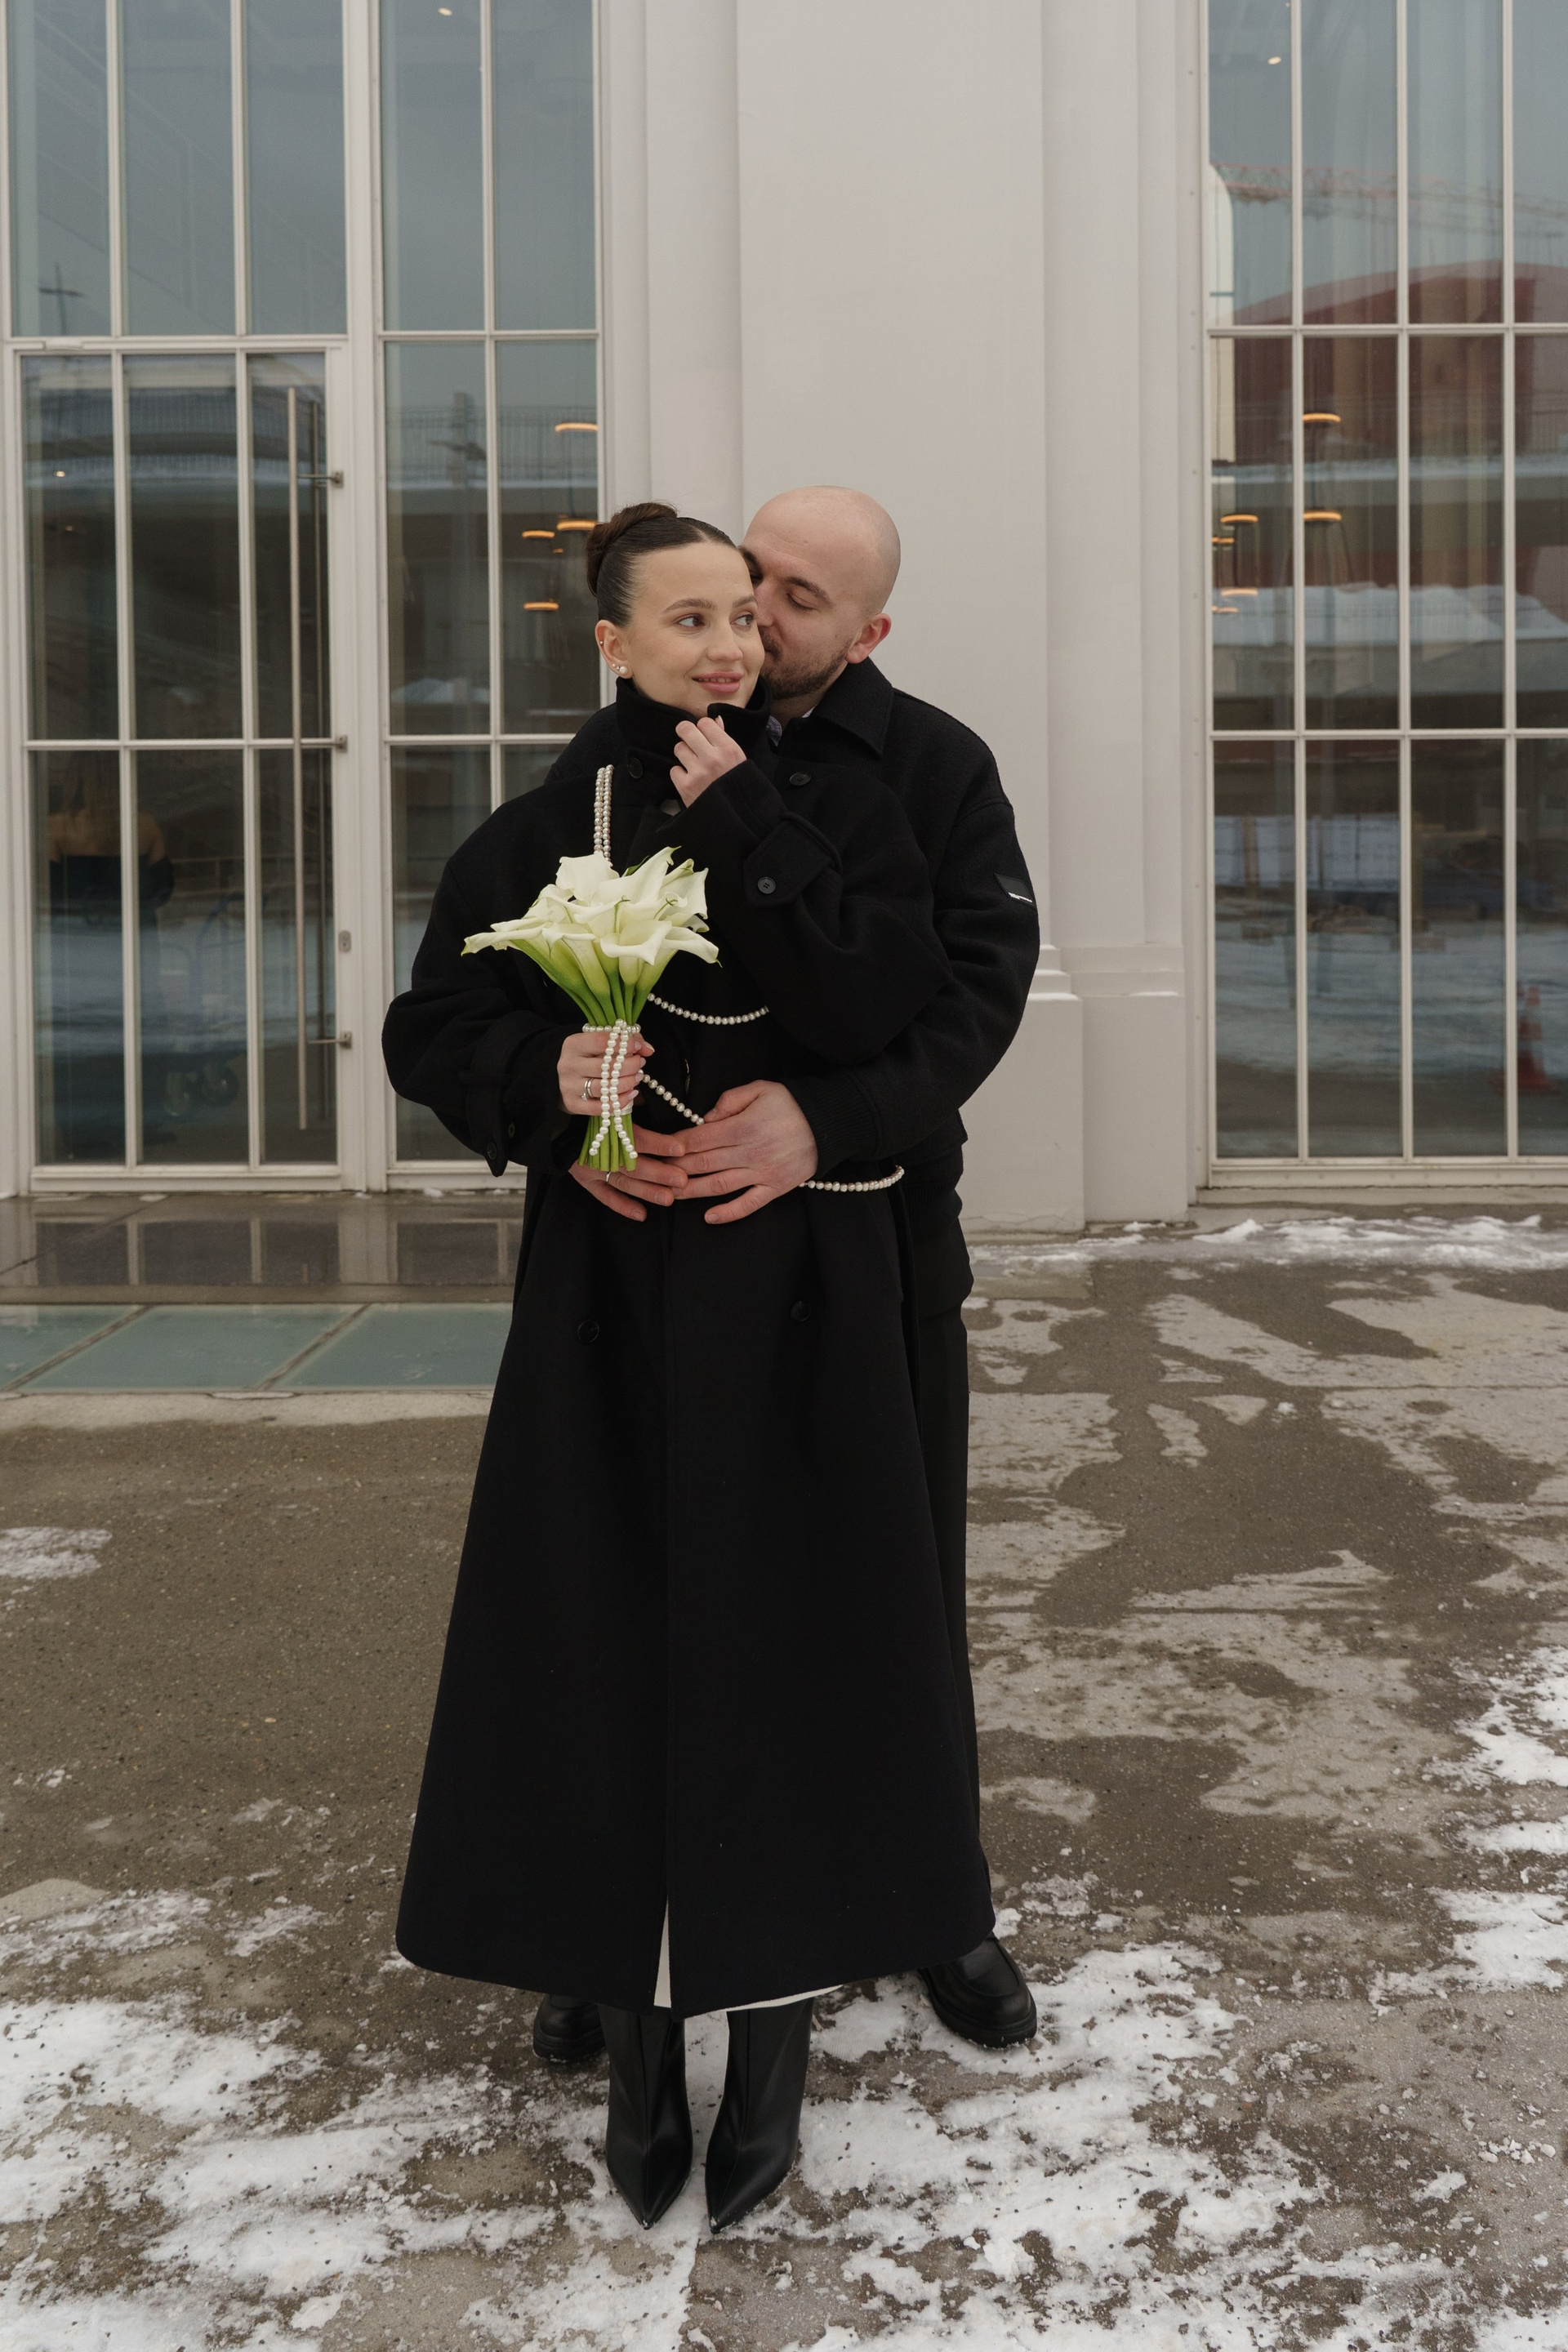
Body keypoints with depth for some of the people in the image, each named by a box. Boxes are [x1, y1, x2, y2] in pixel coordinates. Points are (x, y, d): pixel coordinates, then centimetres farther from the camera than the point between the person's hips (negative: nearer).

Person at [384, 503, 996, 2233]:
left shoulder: (841, 812, 3)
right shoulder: (540, 835, 4)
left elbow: (885, 1019, -11)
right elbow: (432, 1032, 4)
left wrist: (747, 840, -13)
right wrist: (546, 1075, -16)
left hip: (797, 1294, -1)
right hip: (610, 1296, 1)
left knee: (782, 1632, 1)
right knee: (609, 1636, 2)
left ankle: (775, 2033, 16)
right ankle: (637, 2039, 17)